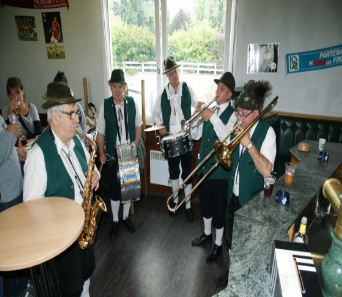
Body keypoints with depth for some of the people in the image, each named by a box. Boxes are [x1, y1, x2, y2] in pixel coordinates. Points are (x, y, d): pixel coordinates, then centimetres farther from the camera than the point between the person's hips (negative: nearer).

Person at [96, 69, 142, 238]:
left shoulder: (132, 103, -5)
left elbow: (138, 125, 7)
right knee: (113, 187, 11)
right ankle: (115, 220, 31)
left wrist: (136, 142, -2)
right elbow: (100, 132, -4)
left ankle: (126, 216, 36)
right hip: (112, 153, -1)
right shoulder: (105, 105, -9)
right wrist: (101, 153, -4)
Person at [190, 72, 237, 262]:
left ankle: (218, 244, 27)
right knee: (205, 202, 21)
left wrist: (213, 117, -30)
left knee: (219, 206, 7)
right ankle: (207, 234, 43)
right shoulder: (210, 110, 6)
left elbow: (228, 139, -28)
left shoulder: (233, 114, -13)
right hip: (204, 165, 6)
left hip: (220, 169, -6)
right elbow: (195, 135, 5)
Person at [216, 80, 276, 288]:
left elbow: (266, 171, -28)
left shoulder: (266, 132, -18)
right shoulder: (240, 127, -1)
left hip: (252, 199, -5)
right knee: (231, 239, 21)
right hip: (233, 194, 6)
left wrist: (249, 144, -31)